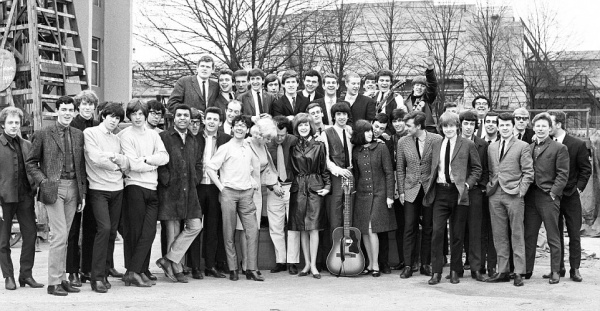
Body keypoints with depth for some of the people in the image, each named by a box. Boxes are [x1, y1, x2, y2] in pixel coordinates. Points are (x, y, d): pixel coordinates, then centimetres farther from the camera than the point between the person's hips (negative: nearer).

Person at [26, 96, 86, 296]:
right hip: (54, 188, -4)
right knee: (59, 235, -10)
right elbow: (31, 163, 3)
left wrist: (83, 192, 10)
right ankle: (54, 282, -4)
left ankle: (61, 278, 16)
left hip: (73, 189, 5)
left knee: (64, 236, 9)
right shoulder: (43, 135, 0)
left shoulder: (78, 135, 12)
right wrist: (43, 182, -9)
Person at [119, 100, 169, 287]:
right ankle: (134, 272, 2)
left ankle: (142, 272, 2)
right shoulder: (125, 135, -1)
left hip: (152, 188, 5)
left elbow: (164, 157, 4)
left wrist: (146, 159, -9)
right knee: (135, 232, -2)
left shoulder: (153, 134, 15)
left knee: (149, 232, -3)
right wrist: (154, 164, 1)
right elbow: (133, 164, -11)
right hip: (134, 186, -4)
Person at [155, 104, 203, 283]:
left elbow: (199, 164, 22)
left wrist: (194, 181, 8)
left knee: (195, 226, -5)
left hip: (189, 192, 5)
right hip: (170, 192, -5)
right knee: (173, 230, -1)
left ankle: (169, 260, 3)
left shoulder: (193, 141, 17)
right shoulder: (163, 137, -2)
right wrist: (168, 181, -11)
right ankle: (177, 269, 8)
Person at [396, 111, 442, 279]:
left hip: (431, 189, -1)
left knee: (428, 228, 5)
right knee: (409, 228, 0)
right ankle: (408, 265, 5)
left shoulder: (437, 140, -5)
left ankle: (425, 264, 15)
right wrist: (401, 191, 3)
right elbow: (400, 169, 8)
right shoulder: (403, 142, 3)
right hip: (411, 190, 1)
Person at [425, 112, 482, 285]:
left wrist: (467, 184, -9)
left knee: (457, 234, 4)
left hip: (459, 193, -2)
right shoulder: (436, 145, 13)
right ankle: (436, 272, 2)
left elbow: (477, 168, 4)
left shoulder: (467, 145, 1)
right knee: (437, 231, -4)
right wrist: (431, 183, 6)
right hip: (440, 193, 2)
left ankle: (455, 271, 16)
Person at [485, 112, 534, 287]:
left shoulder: (523, 147, 1)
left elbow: (528, 172, -2)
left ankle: (518, 273, 3)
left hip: (514, 194, -4)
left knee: (517, 235, -1)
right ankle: (502, 271, 13)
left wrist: (521, 190, -10)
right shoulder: (491, 147, 15)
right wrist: (490, 186, 6)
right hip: (495, 195, 5)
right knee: (499, 235, 7)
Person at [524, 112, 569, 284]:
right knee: (529, 236, 8)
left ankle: (555, 271, 7)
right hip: (530, 197, 5)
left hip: (549, 198, -4)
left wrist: (553, 192, -12)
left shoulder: (559, 148, -1)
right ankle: (526, 269, 15)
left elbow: (562, 174, -5)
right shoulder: (528, 148, 13)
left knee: (553, 237, 1)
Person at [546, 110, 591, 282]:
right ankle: (558, 269, 15)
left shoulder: (578, 144, -5)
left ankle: (575, 269, 9)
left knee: (574, 234, 2)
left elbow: (586, 169, 0)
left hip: (571, 196, -2)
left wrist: (579, 188, -7)